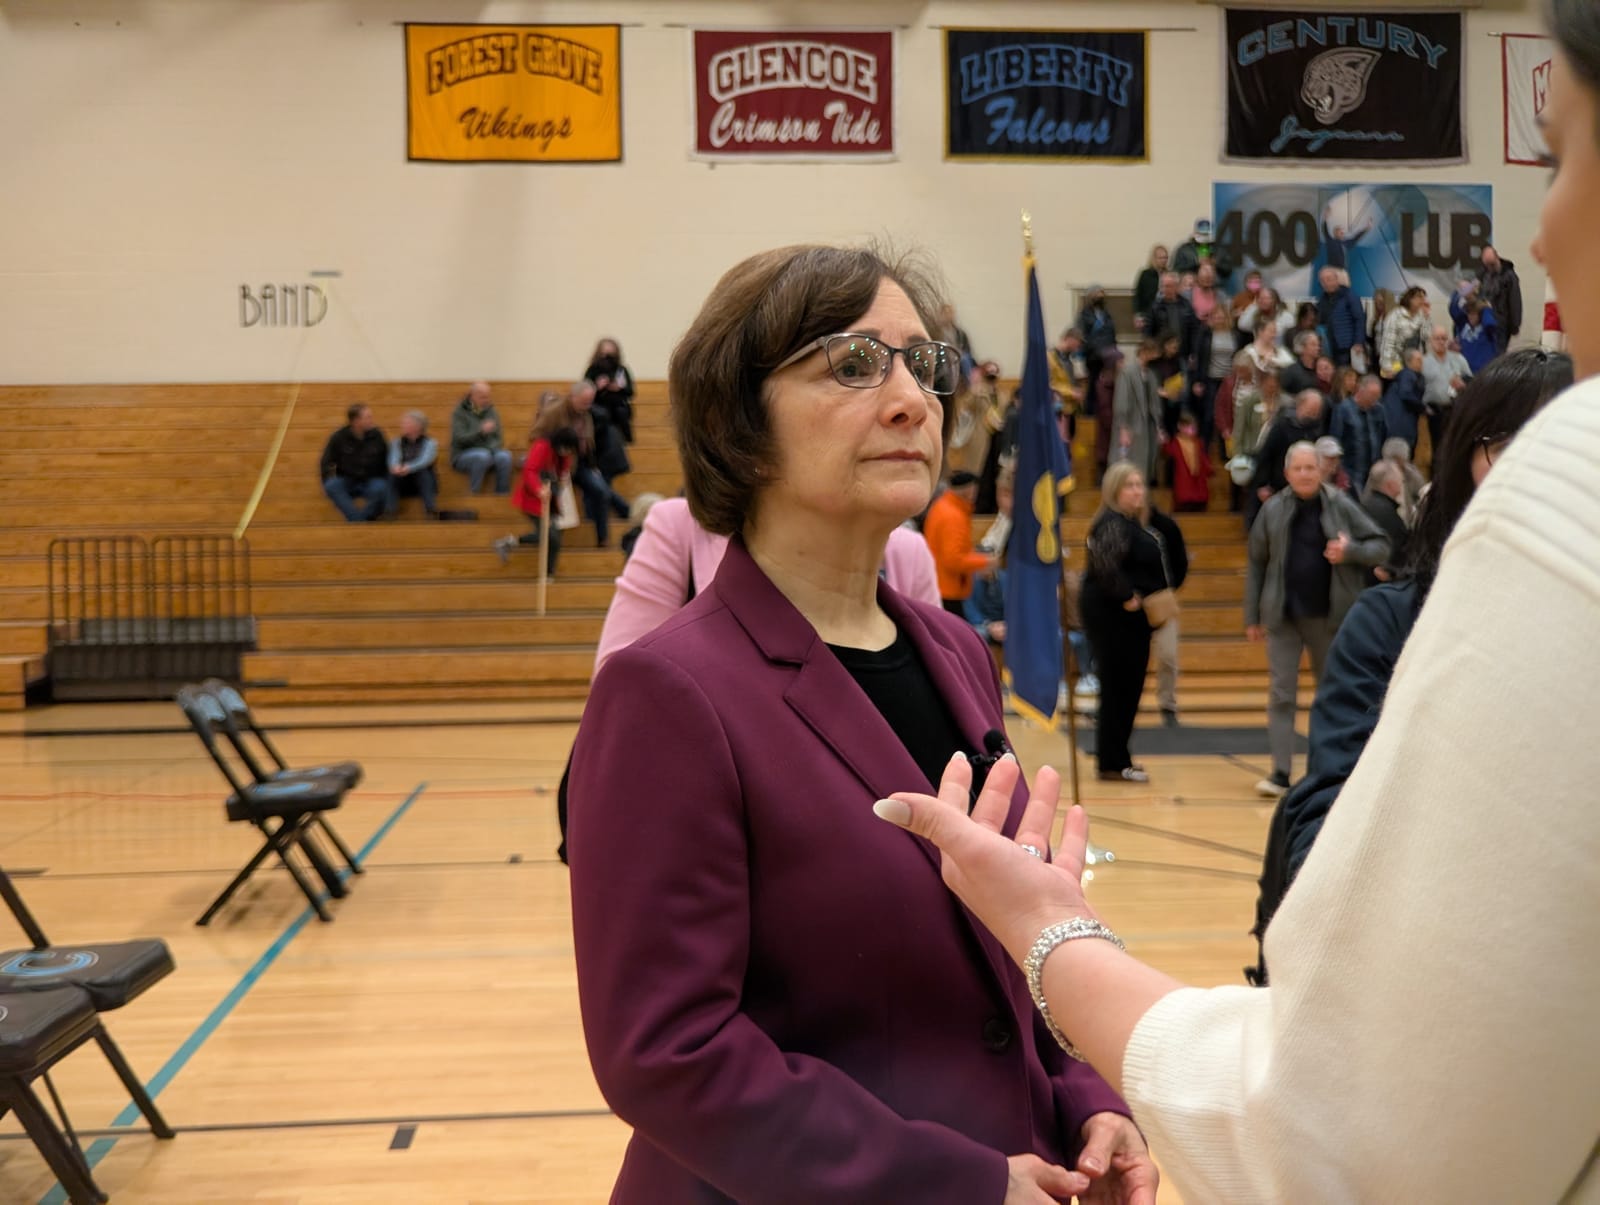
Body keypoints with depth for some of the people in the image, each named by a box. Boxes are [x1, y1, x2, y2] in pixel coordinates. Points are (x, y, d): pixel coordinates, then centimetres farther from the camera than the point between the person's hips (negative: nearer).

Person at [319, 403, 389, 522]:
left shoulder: (376, 435, -7)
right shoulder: (339, 437, -8)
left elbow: (386, 461, 4)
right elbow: (326, 462, 3)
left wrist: (386, 482, -3)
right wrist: (326, 482, -5)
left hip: (371, 482, 0)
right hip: (347, 482, 1)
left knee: (380, 488, -35)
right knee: (331, 486, -32)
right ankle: (359, 521, -37)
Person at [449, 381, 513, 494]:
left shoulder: (492, 412, 10)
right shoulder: (460, 412, -3)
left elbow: (498, 438, 9)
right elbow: (459, 439, -15)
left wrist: (491, 448, -14)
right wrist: (481, 430, -29)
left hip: (489, 451, 4)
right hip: (463, 455, -4)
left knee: (505, 456, -28)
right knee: (482, 456, -37)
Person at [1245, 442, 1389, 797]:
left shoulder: (1341, 506, -2)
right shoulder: (1273, 510, 1)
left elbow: (1381, 547, 2)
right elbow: (1257, 565, 5)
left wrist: (1351, 551, -19)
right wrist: (1252, 617, 4)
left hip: (1329, 617, 0)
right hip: (1282, 618, 0)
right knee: (1281, 695, -2)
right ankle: (1280, 772, 1)